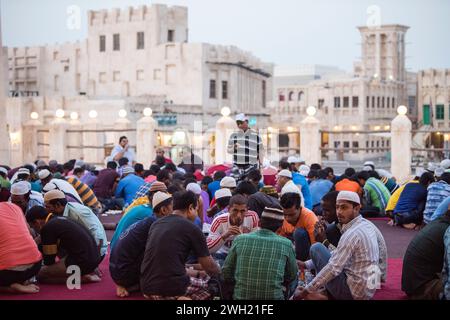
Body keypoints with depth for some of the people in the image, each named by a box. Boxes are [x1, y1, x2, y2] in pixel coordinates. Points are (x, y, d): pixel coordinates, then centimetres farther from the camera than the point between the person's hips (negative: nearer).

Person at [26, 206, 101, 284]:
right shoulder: (60, 220, 18)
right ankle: (88, 272, 12)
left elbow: (49, 258, 0)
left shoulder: (47, 228, -8)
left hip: (82, 263, -9)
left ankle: (83, 278, -6)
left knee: (41, 275, -2)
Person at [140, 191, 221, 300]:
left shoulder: (156, 225, 14)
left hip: (147, 288, 7)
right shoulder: (191, 228, -3)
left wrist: (198, 273, 34)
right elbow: (210, 268, 5)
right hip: (172, 290, -7)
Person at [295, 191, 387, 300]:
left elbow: (333, 268, -25)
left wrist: (305, 291, -20)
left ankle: (327, 294, 5)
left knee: (316, 248, -5)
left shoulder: (352, 234, -21)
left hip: (353, 293, -9)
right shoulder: (368, 225, 5)